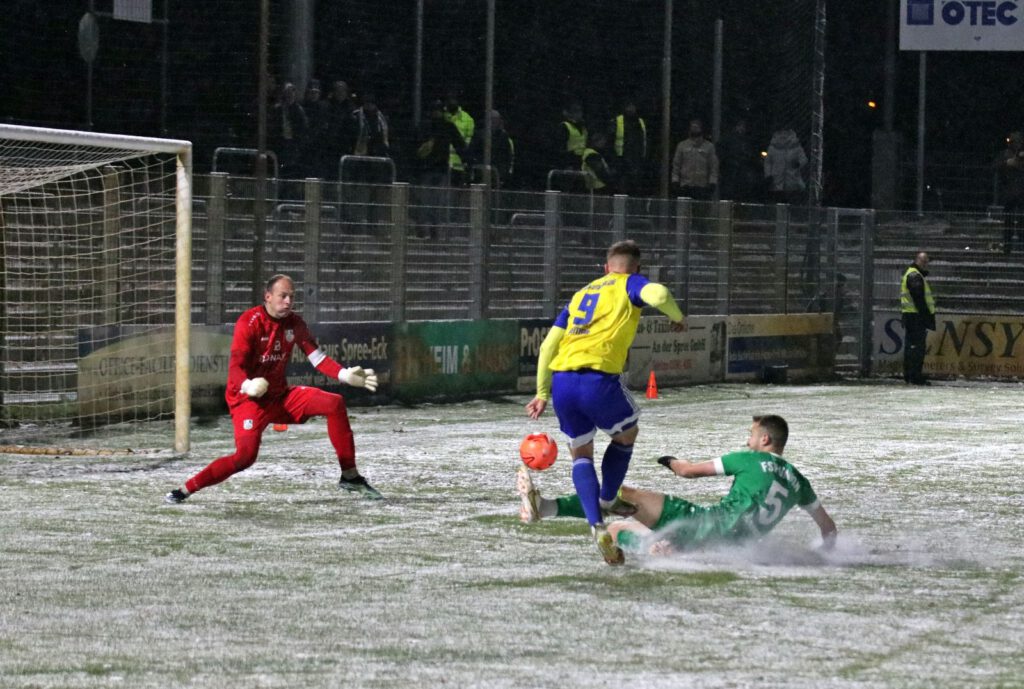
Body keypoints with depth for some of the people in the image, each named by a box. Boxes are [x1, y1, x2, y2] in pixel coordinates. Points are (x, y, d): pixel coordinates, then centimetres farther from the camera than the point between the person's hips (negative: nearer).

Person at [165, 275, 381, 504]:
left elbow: (317, 357, 5)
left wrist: (346, 375, -10)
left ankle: (350, 476, 1)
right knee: (246, 454, -26)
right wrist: (248, 386, -45)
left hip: (281, 395, 6)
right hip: (248, 398, -6)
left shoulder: (294, 323, 3)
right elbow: (235, 366, -23)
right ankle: (185, 490, -14)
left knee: (334, 403, -8)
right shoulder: (249, 322, -16)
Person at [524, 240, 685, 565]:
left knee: (581, 453, 19)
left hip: (562, 380, 5)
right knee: (626, 434, 26)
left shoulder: (582, 293, 27)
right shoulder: (629, 285, 12)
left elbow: (549, 345, 23)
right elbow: (658, 295, -12)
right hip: (598, 378, -5)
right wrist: (677, 316, 9)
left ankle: (597, 525, 0)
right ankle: (606, 503, 31)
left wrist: (542, 392, 26)